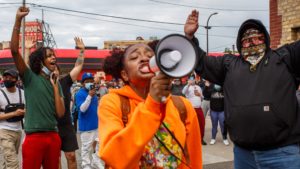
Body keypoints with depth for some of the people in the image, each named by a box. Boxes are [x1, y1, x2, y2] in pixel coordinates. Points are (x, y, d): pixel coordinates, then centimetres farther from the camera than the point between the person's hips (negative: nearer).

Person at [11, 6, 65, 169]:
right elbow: (14, 51, -17)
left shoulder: (56, 83, 9)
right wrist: (18, 20, -23)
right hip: (34, 137, -5)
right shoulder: (30, 77, -3)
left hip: (53, 136, 5)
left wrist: (55, 85, -3)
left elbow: (60, 113, -1)